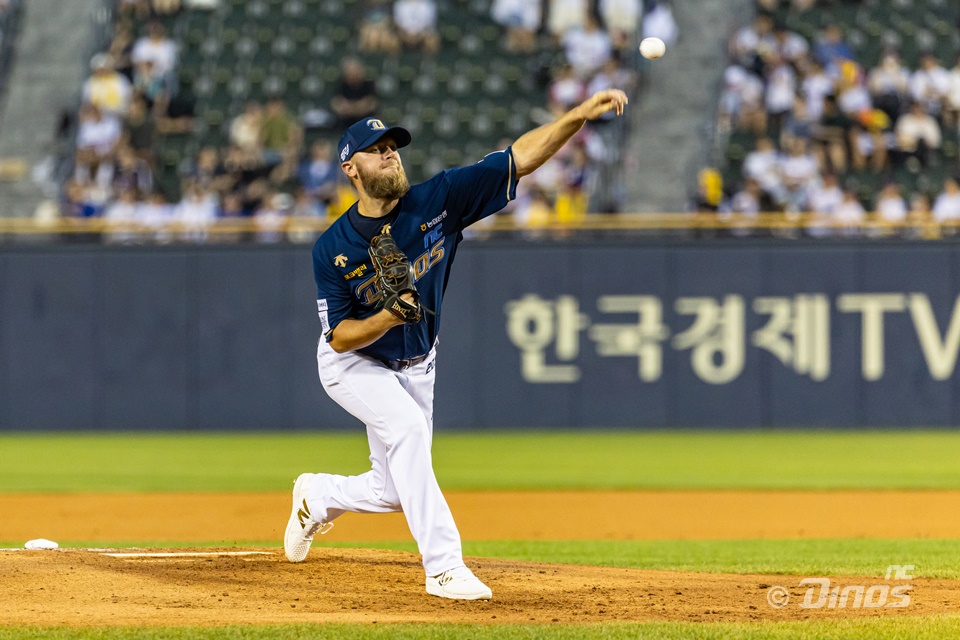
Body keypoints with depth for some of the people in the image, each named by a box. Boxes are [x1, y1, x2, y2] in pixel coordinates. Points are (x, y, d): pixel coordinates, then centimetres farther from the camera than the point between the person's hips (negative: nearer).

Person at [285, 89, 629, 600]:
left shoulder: (437, 201, -19)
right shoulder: (333, 249, -22)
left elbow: (520, 158, -26)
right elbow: (340, 336, -19)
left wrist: (581, 114, -38)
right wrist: (387, 318, -39)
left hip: (416, 366, 4)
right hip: (353, 364, -4)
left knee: (394, 491, 9)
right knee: (404, 425, -32)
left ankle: (318, 496, 43)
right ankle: (444, 566, -28)